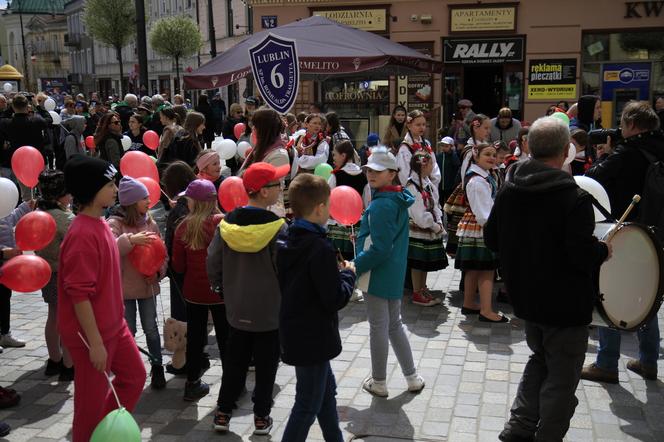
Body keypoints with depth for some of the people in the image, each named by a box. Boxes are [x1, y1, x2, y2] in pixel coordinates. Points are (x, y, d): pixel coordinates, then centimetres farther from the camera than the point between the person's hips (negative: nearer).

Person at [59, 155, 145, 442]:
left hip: (113, 325, 10)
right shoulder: (83, 234, -24)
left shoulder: (99, 225, 5)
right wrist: (95, 342, -21)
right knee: (92, 399, 6)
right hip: (90, 332, -9)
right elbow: (79, 294, -24)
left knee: (134, 376, 19)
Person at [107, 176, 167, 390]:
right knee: (128, 331, 8)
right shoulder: (115, 223, -11)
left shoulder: (150, 222, 3)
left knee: (151, 328, 9)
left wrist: (158, 272, -5)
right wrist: (130, 239, -39)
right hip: (124, 286, -3)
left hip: (148, 285, 3)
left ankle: (157, 367, 23)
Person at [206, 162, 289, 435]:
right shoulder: (278, 228, -19)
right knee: (265, 366, 12)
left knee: (234, 363, 19)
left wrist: (222, 290, 15)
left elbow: (213, 265, -1)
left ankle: (223, 413, 26)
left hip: (236, 310, 4)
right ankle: (261, 417, 21)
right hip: (270, 312, -4)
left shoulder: (227, 224, -6)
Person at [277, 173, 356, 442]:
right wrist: (348, 274, -5)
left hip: (296, 332, 9)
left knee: (326, 391, 24)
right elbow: (335, 299, -22)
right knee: (308, 405, 5)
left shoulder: (289, 242, 2)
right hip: (313, 338, -9)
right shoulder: (320, 248, -24)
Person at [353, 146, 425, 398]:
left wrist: (354, 267, -15)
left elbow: (379, 250, -23)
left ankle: (379, 383, 19)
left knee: (378, 328, 5)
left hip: (378, 274, -9)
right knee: (394, 325, 19)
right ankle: (412, 378, 26)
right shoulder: (399, 200, 7)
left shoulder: (380, 206, -21)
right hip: (395, 273, 9)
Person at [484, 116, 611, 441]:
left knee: (539, 360, 25)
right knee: (561, 377, 10)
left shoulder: (509, 191, -2)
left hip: (525, 298, 7)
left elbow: (491, 240, 7)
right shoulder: (574, 198, -23)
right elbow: (583, 255, -27)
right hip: (565, 304, -7)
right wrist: (603, 251, -6)